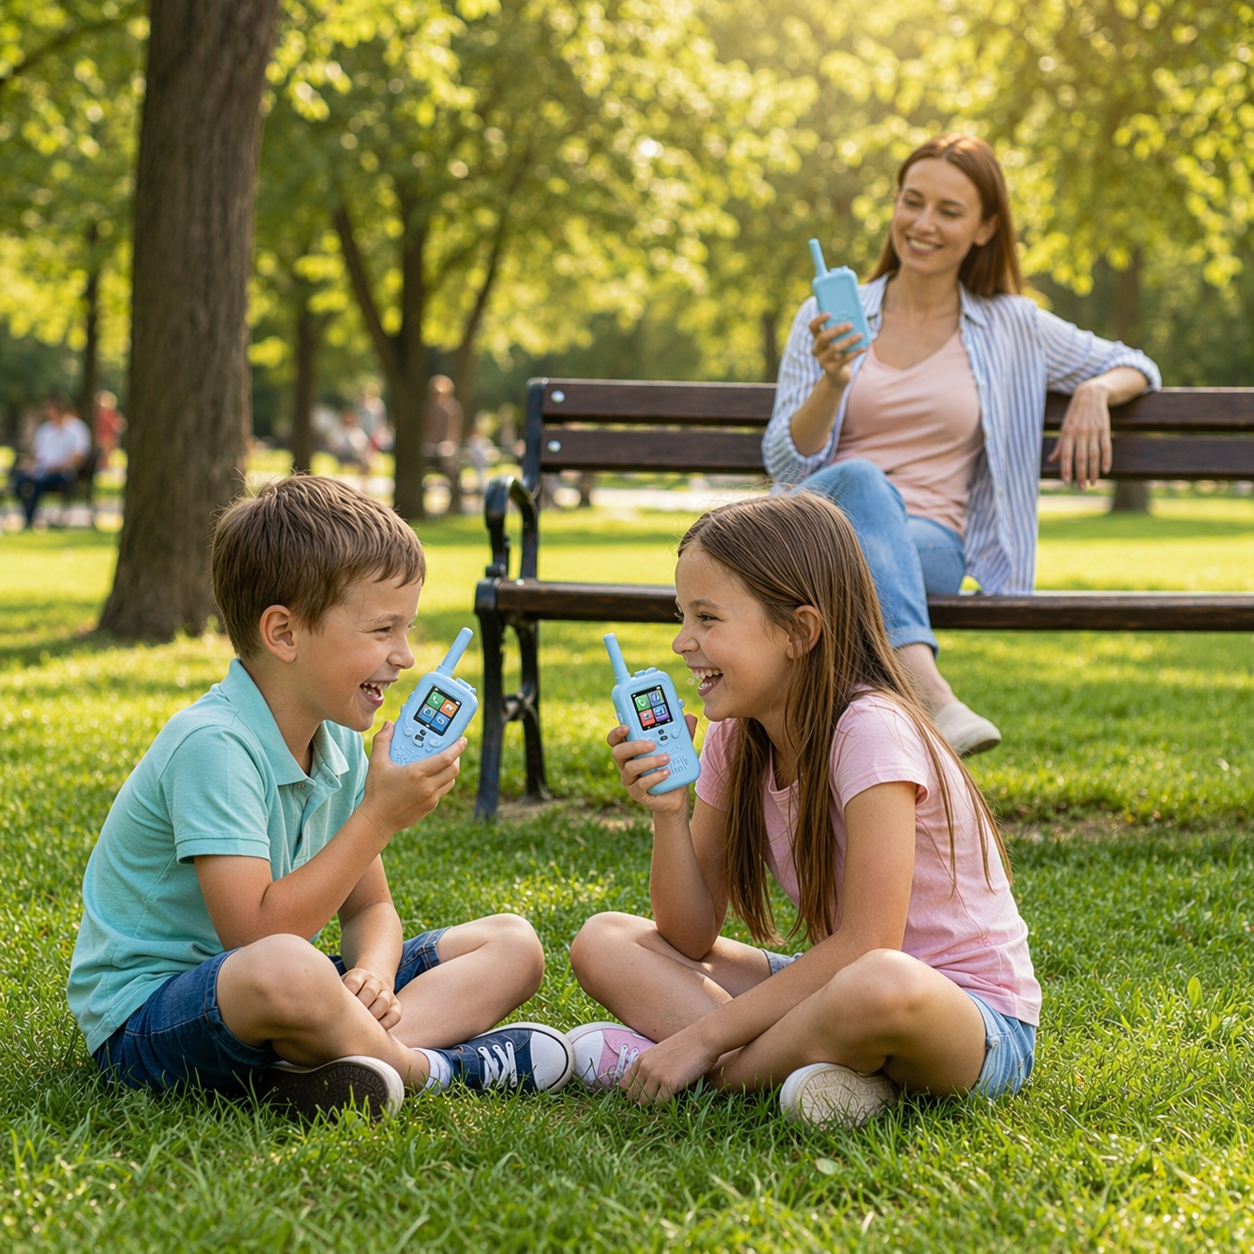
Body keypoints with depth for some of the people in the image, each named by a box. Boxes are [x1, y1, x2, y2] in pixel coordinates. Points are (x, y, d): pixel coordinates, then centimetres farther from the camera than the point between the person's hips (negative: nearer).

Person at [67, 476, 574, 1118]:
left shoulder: (339, 744, 4)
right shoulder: (213, 745, -22)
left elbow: (369, 908, 10)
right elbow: (255, 935, -29)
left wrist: (371, 973, -14)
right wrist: (379, 816, -26)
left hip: (270, 999, 9)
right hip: (146, 1011, -9)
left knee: (512, 943, 4)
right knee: (285, 971, -43)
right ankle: (425, 1065, -12)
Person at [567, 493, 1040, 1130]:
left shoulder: (871, 730, -21)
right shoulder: (735, 739, 1)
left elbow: (867, 944, -27)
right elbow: (692, 937, 1)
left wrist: (704, 1037, -25)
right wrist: (667, 812, -15)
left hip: (979, 1020, -7)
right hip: (830, 984, 7)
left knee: (881, 986, -42)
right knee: (601, 942, -3)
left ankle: (719, 1073, -15)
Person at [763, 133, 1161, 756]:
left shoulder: (1011, 328, 13)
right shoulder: (828, 318, 11)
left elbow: (1137, 366, 24)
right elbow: (785, 464, 6)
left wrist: (1095, 391, 0)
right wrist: (831, 383, -13)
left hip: (929, 546, 0)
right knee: (860, 480, -37)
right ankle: (930, 696, -57)